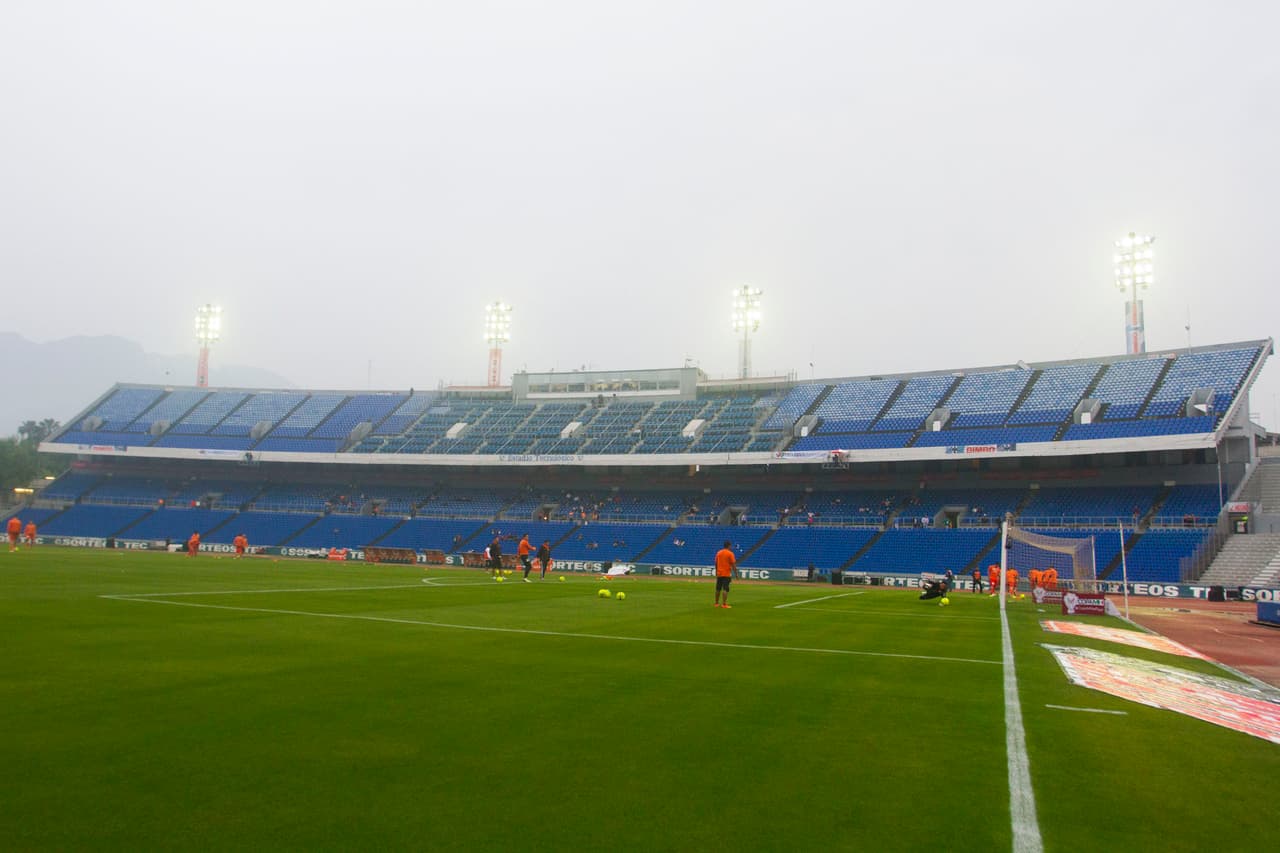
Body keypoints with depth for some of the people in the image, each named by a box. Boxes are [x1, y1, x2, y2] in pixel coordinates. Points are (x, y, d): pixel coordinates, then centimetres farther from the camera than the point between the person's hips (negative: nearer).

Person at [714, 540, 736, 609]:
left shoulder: (718, 553, 8)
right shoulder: (730, 553, -8)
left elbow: (716, 563, 13)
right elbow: (733, 564, -11)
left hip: (719, 574, 6)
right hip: (727, 574, -6)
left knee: (718, 589, 13)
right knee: (725, 589, -6)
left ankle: (717, 603, 21)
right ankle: (724, 604, -9)